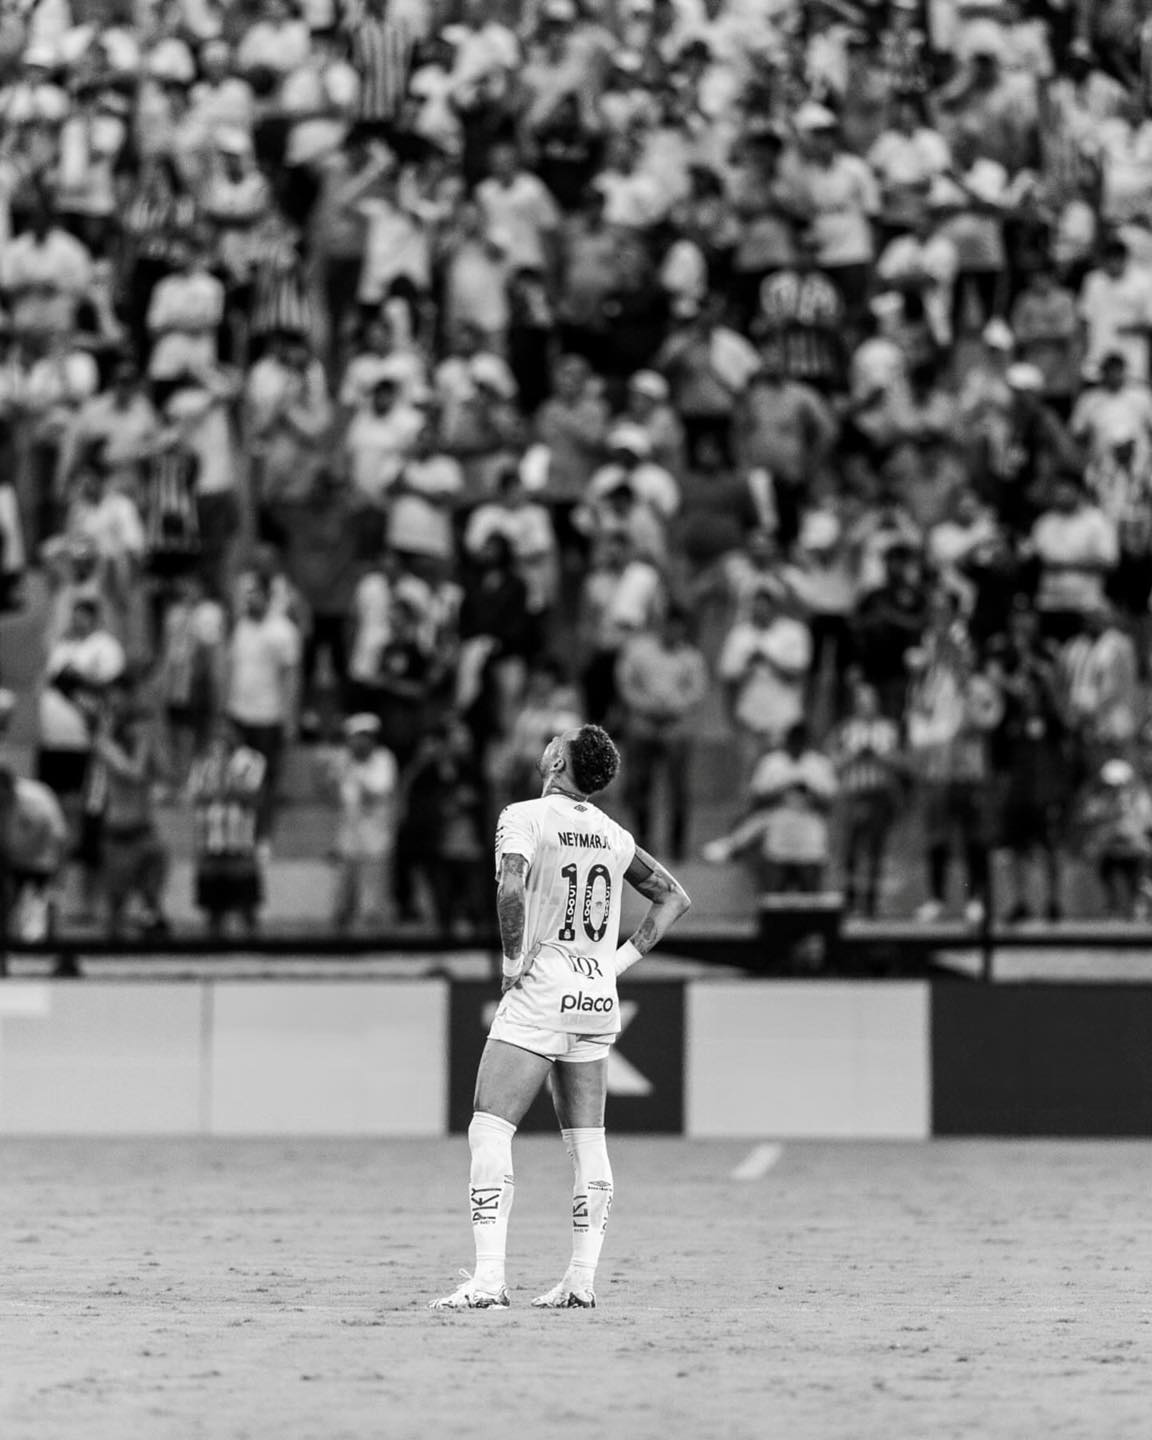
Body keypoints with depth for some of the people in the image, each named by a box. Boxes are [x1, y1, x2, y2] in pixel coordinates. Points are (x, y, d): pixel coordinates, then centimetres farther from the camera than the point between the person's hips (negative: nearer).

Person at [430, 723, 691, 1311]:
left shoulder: (523, 818, -8)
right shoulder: (613, 835, 10)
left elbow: (511, 889, -26)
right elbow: (674, 897, 18)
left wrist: (514, 959, -14)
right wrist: (621, 958, 14)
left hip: (538, 996, -6)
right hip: (598, 1000, 6)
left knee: (488, 1132, -7)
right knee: (587, 1142, 11)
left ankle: (488, 1279, -18)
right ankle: (581, 1279, 10)